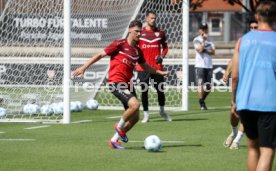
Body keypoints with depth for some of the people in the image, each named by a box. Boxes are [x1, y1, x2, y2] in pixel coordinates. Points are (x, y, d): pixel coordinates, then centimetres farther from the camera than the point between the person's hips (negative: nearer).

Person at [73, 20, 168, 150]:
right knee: (135, 104, -27)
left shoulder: (137, 51, 14)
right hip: (116, 82, -8)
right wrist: (84, 67, -5)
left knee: (135, 117, 4)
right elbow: (100, 55, -2)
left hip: (127, 84, 8)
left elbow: (144, 66, 33)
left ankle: (114, 140, 17)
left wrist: (159, 72, 25)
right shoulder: (120, 44, -5)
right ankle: (120, 127, -2)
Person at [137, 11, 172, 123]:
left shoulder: (160, 33, 7)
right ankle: (146, 115, 8)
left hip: (157, 66, 1)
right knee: (144, 90, 0)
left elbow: (165, 47, 14)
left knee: (160, 90, 4)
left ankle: (162, 111, 25)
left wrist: (162, 56, -4)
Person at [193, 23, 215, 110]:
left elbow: (213, 52, 3)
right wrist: (204, 40, -13)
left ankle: (202, 100, 25)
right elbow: (200, 50, -16)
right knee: (201, 85, -12)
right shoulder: (196, 40, -1)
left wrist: (205, 50, -11)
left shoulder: (209, 40, 14)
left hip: (209, 66, 5)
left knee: (208, 87, 6)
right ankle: (202, 103, -4)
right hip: (200, 66, -5)